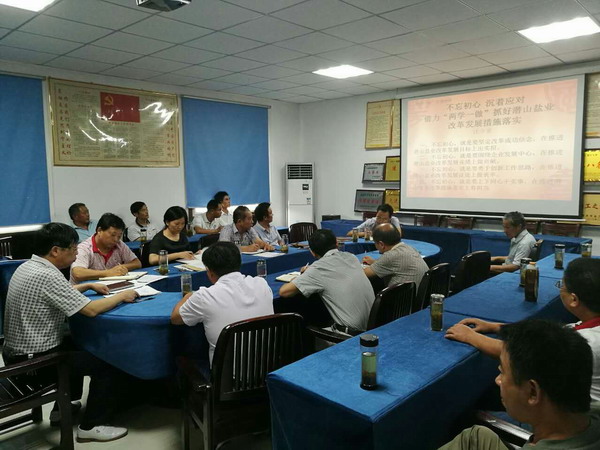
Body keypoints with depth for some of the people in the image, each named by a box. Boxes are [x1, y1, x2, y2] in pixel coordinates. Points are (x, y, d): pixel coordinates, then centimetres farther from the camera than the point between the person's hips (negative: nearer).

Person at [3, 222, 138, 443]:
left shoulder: (28, 266, 4)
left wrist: (89, 286, 11)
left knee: (78, 346, 30)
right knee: (108, 362, -4)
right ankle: (91, 426, 7)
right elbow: (91, 310, -27)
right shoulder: (46, 275, -26)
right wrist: (122, 296, -13)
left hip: (20, 350, 10)